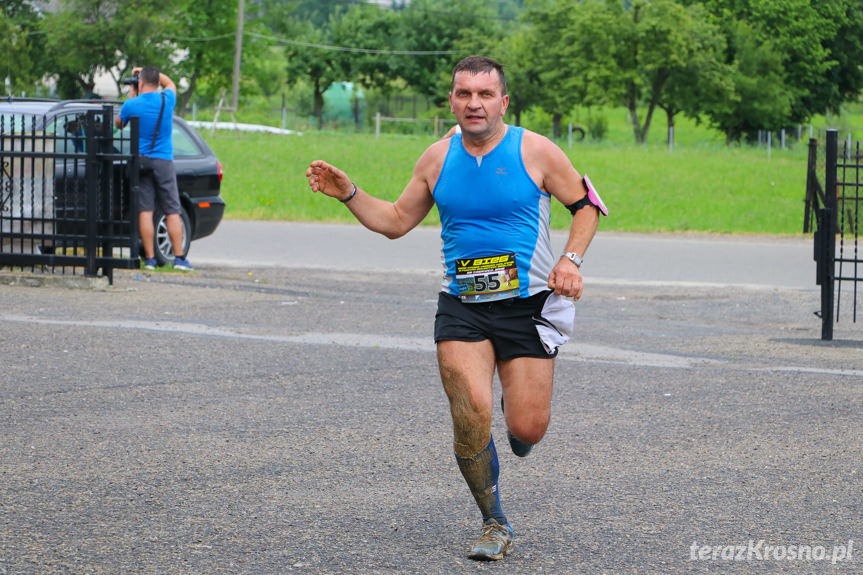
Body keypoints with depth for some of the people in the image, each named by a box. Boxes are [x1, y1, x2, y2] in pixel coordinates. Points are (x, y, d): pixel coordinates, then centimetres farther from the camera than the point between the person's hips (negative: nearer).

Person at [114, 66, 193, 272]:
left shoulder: (132, 105, -5)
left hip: (140, 160, 0)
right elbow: (170, 83, 24)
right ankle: (179, 258, -1)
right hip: (164, 161, 1)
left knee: (145, 211, -1)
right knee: (172, 211, 3)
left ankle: (150, 259, -4)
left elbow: (118, 123, 16)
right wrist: (150, 71, 23)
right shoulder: (167, 100, -1)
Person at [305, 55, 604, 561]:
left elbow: (586, 205, 5)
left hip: (527, 305, -2)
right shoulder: (438, 159, 5)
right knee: (471, 413, -18)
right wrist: (349, 194, 1)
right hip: (461, 307, 2)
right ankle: (495, 525, 2)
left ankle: (519, 411, 36)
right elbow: (397, 221, 15)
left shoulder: (536, 152, -5)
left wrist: (570, 260, -10)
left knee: (527, 430, -6)